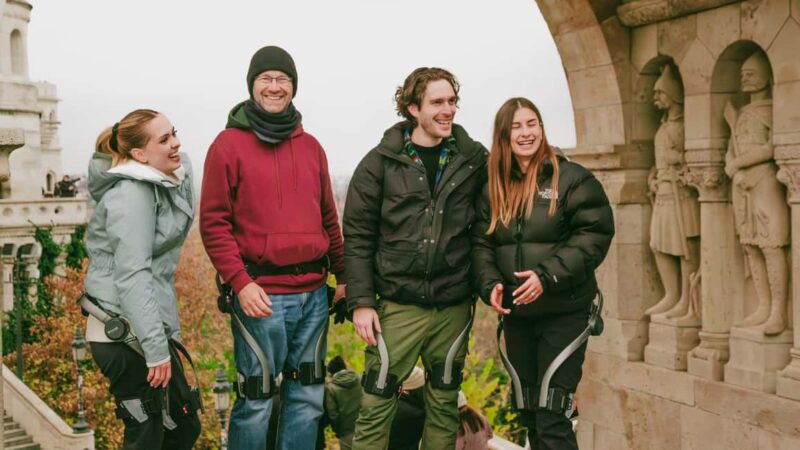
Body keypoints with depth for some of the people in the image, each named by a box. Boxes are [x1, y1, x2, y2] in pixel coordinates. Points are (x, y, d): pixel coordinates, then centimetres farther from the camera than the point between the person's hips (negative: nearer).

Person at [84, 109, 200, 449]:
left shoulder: (164, 182, 9)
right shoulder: (133, 193, -18)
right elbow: (132, 274, -24)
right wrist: (156, 347, -27)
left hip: (146, 326, 10)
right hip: (127, 334, -9)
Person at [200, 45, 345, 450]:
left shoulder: (311, 146, 14)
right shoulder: (229, 144, -2)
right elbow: (213, 223, -6)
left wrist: (344, 274, 16)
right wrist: (240, 282, -14)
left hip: (313, 292, 5)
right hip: (261, 293, -5)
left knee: (308, 395, 12)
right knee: (256, 400, 2)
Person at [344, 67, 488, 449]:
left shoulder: (474, 159, 3)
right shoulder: (381, 162, -3)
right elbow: (357, 236, -3)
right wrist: (361, 302, -8)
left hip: (454, 306, 2)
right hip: (398, 305, -2)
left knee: (444, 404, 13)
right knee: (376, 403, 2)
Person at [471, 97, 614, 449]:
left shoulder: (572, 178, -6)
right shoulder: (493, 188, 9)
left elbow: (594, 234, -13)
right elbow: (481, 243, 6)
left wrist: (548, 275, -22)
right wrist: (490, 283, -12)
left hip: (563, 313, -5)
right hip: (516, 315, 6)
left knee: (552, 414, -7)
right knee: (527, 411, 16)